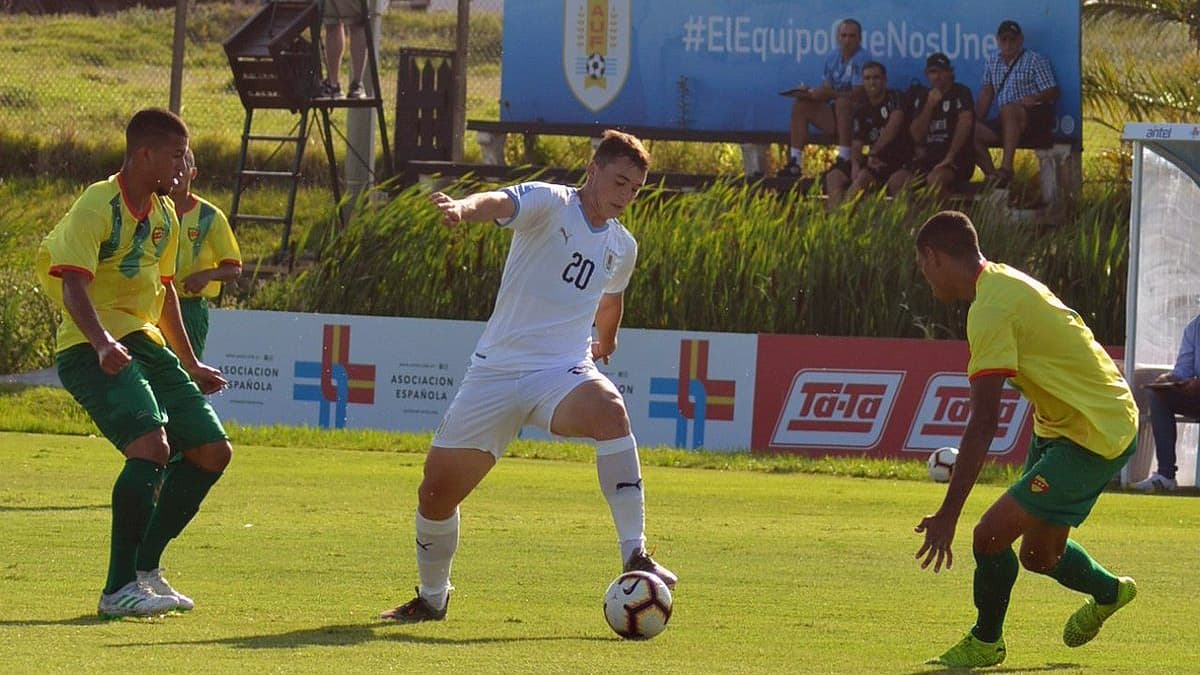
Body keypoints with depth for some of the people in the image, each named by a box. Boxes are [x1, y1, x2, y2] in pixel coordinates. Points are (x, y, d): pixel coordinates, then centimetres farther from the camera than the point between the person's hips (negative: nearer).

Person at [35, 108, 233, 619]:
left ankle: (146, 567, 18)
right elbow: (73, 285, -26)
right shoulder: (98, 207, -14)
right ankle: (119, 590, -23)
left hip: (145, 344, 9)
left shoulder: (165, 214, 14)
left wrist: (190, 364, 33)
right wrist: (102, 343, -43)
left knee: (213, 451, 4)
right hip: (92, 352, -9)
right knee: (151, 445, -28)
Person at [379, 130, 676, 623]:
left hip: (564, 373, 2)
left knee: (610, 411, -33)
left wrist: (605, 343, 50)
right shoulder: (550, 204, -7)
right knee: (437, 491, -1)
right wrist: (464, 208, -52)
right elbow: (502, 203, -30)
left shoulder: (622, 247, 10)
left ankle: (634, 556, -31)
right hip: (496, 373, -2)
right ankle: (432, 597, 27)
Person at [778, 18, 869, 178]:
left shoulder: (862, 59, -14)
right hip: (835, 116, 7)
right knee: (800, 105, -2)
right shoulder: (833, 57, 8)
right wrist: (810, 93, -11)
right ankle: (794, 163, -7)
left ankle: (844, 159, -35)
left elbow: (856, 94, -21)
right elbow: (826, 91, 9)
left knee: (842, 102, -36)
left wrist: (828, 93, -21)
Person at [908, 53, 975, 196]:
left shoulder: (961, 93, -1)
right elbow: (917, 136, 6)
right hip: (928, 159, 5)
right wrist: (929, 106, -7)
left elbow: (965, 124, -16)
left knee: (935, 179, -37)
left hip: (957, 159, -5)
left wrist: (949, 158, -21)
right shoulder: (922, 98, 14)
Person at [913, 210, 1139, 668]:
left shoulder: (991, 311, -24)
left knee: (991, 535, -11)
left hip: (1095, 436, -10)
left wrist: (947, 516, -25)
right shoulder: (1005, 282, 6)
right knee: (1040, 555, 20)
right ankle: (1108, 593, 49)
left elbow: (983, 425, -26)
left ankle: (985, 643, 12)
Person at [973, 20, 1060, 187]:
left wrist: (1035, 98, -24)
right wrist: (975, 122, 2)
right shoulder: (992, 62, 19)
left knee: (1009, 110, -39)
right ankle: (992, 176, -28)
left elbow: (1053, 92, -3)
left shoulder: (1035, 60, 3)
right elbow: (986, 95, 16)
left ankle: (1006, 167, -50)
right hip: (1006, 123, 6)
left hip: (1037, 120, -6)